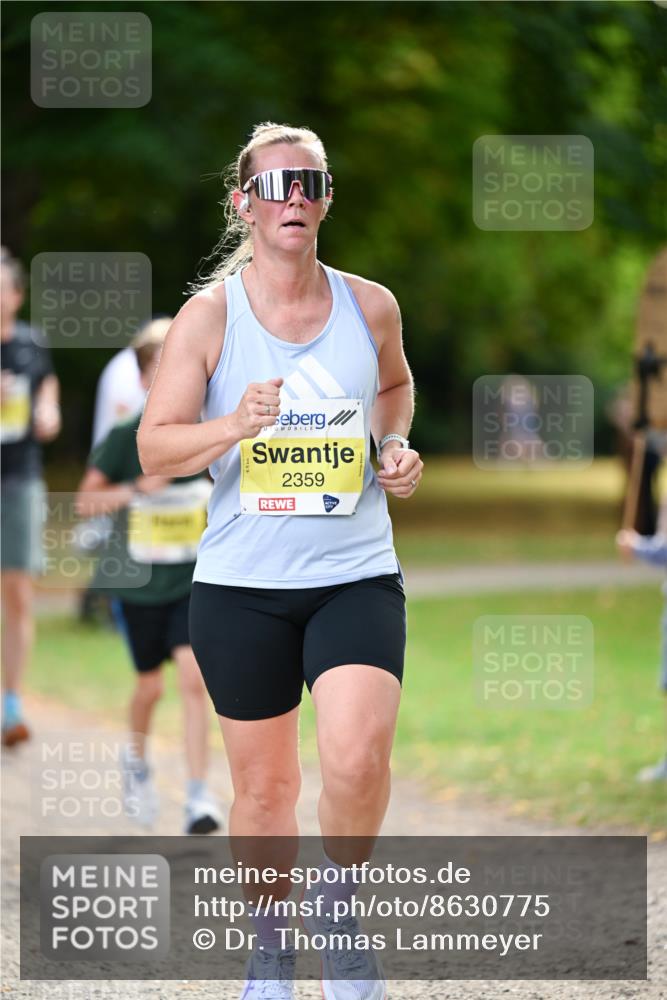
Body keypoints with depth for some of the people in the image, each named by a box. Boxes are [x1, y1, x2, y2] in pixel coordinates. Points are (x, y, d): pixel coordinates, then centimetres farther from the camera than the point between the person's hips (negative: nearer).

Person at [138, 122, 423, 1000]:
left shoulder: (370, 305, 3)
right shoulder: (210, 315, -4)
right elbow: (154, 448, -5)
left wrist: (396, 446, 5)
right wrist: (233, 427, -23)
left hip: (357, 575, 1)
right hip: (242, 583, -1)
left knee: (358, 761, -20)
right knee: (264, 786, 7)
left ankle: (341, 904, 7)